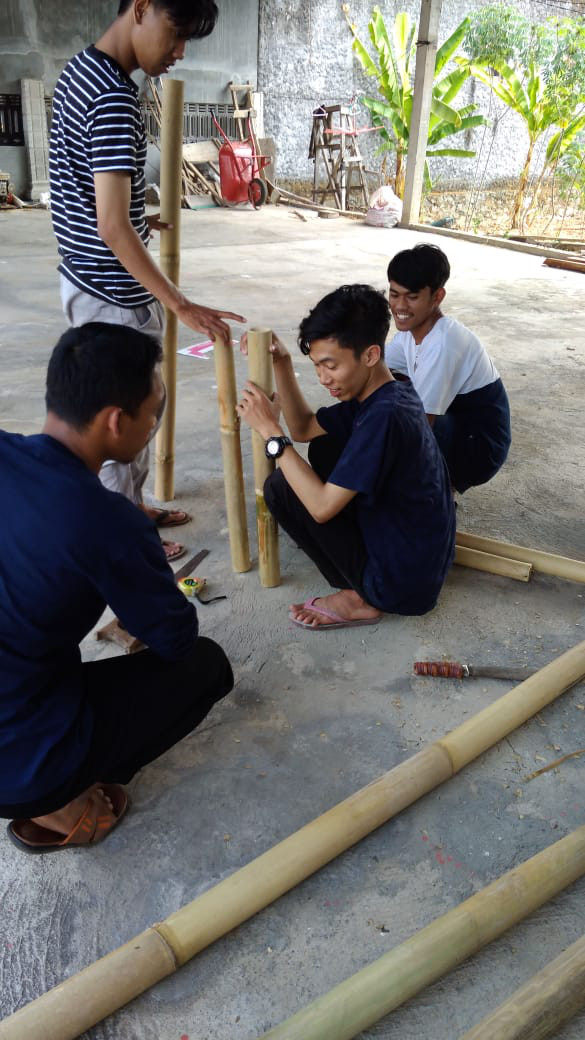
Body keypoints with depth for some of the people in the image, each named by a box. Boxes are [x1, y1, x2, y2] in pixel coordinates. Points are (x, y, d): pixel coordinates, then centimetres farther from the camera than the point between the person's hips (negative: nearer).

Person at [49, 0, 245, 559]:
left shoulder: (78, 71, 9)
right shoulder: (114, 98, -22)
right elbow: (112, 228, -28)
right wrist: (180, 304, -28)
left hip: (85, 277, 10)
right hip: (112, 292, -10)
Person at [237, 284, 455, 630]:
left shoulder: (385, 416, -29)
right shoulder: (386, 393, 1)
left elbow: (322, 507, -27)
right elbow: (304, 428, 10)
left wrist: (270, 430, -21)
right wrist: (281, 362, -3)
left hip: (402, 582, -9)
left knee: (280, 487, -8)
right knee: (324, 448, 16)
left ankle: (361, 599, -1)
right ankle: (369, 588, 13)